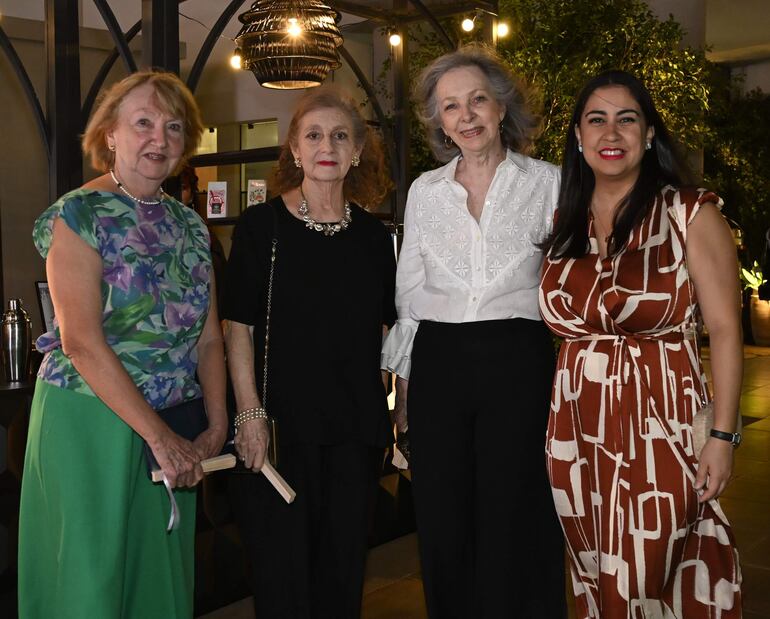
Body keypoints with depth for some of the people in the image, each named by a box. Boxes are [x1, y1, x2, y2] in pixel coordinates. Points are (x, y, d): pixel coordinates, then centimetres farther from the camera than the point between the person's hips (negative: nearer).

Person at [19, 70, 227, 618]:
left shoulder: (190, 224, 10)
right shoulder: (79, 215, -9)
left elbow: (208, 336, 9)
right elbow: (82, 342, -18)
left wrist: (217, 428, -3)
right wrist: (159, 436, -19)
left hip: (174, 431, 6)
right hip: (92, 422, -5)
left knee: (164, 575, 14)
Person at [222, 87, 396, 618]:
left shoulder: (374, 235, 8)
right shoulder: (261, 225, -3)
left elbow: (389, 328, 12)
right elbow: (239, 328, -6)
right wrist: (250, 413, -13)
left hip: (356, 422, 4)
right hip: (281, 421, -3)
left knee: (344, 564, 13)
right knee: (283, 565, 5)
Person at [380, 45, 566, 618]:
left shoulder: (548, 183, 0)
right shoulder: (425, 190, 8)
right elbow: (409, 293, 13)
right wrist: (402, 379, 11)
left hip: (519, 365, -2)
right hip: (438, 364, 3)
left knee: (512, 525, 4)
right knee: (443, 527, 10)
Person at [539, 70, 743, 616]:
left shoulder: (689, 213, -3)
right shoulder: (565, 223, 10)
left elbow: (725, 328, -6)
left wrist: (723, 435, -12)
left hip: (659, 429, -4)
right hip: (579, 433, 4)